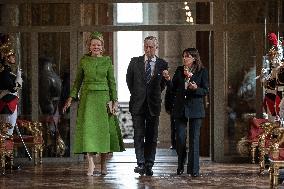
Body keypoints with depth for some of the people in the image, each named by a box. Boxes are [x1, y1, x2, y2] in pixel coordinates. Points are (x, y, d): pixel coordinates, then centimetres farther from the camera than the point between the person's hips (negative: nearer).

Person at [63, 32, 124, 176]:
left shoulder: (107, 61, 5)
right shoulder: (84, 60, 6)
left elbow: (112, 82, 5)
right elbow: (78, 80, 9)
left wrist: (114, 101, -2)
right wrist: (71, 98, 2)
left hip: (103, 97, 0)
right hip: (87, 97, 0)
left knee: (104, 129, 1)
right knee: (87, 127, -10)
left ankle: (103, 163, 13)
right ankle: (90, 163, -7)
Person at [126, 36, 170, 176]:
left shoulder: (162, 64, 3)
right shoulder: (135, 62, 4)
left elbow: (162, 86, 9)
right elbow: (129, 80, 16)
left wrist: (167, 79, -10)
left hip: (153, 105, 0)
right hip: (138, 104, 0)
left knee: (152, 137, 4)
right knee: (139, 135, -5)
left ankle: (149, 166, 9)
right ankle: (140, 164, -6)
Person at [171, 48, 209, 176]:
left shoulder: (202, 71, 1)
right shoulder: (179, 70, 9)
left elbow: (206, 91, -1)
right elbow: (173, 88, 11)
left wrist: (196, 89, -20)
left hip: (195, 108, -2)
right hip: (180, 108, 2)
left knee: (194, 139, -3)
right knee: (180, 138, 0)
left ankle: (194, 169, 0)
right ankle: (180, 166, 19)